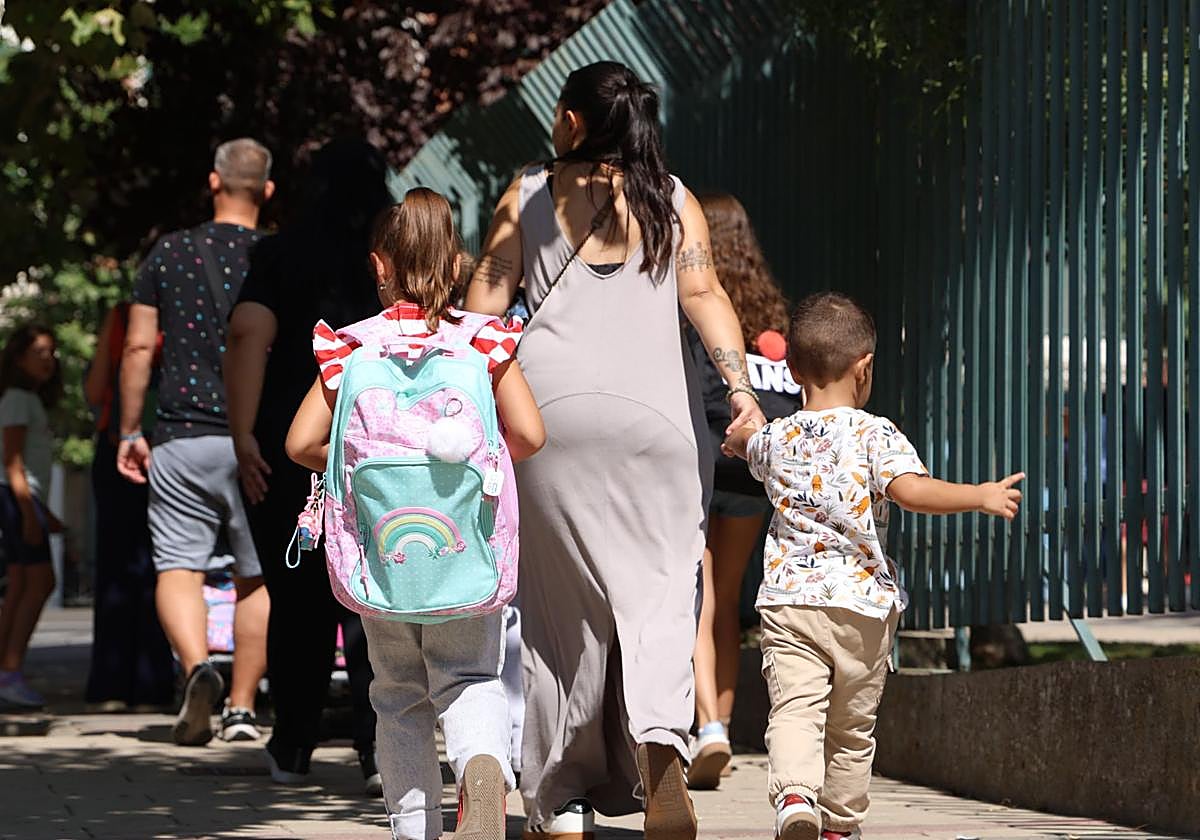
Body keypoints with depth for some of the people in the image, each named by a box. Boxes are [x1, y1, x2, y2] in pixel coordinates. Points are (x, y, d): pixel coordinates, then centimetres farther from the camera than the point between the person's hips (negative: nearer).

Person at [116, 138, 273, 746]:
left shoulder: (169, 253, 2)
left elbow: (138, 348, 2)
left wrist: (129, 432, 10)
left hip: (183, 439, 0)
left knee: (179, 567, 0)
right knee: (256, 577, 10)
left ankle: (198, 667, -26)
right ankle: (242, 706, 11)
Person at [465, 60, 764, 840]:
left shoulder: (529, 195, 11)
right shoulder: (674, 199, 11)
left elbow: (488, 295, 6)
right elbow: (702, 293, -3)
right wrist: (739, 382, -10)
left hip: (549, 402, 0)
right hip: (654, 412, 0)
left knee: (561, 606, 7)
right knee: (657, 588, 0)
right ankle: (661, 736, -30)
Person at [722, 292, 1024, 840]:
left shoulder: (775, 439, 8)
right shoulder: (875, 435, -5)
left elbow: (741, 443, 34)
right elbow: (910, 490, -23)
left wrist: (737, 441, 58)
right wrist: (980, 496, -16)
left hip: (789, 596, 1)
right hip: (863, 604, -1)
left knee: (794, 710, -9)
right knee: (852, 728, 13)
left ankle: (794, 794, -34)